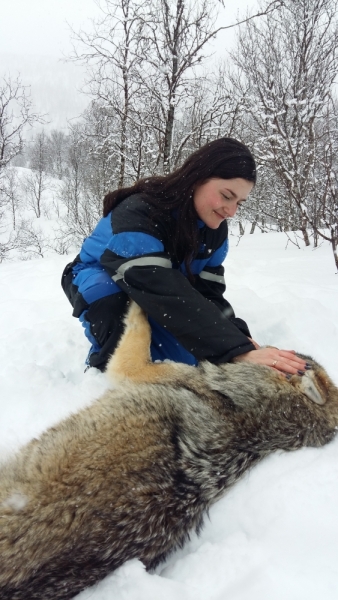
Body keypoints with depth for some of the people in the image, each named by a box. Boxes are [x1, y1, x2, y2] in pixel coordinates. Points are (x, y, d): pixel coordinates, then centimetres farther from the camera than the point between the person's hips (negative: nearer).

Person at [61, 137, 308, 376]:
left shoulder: (215, 230, -12)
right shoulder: (137, 214, -37)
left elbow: (208, 291, -16)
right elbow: (166, 294, -48)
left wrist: (238, 336, -36)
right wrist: (238, 351, -55)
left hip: (153, 305, 5)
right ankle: (108, 365, -11)